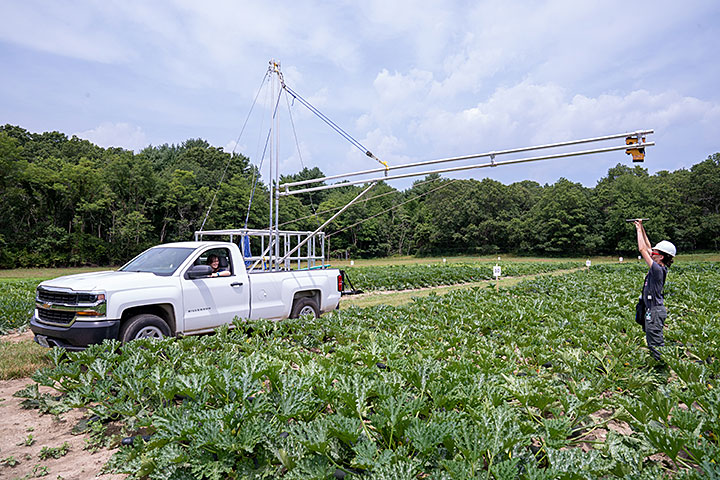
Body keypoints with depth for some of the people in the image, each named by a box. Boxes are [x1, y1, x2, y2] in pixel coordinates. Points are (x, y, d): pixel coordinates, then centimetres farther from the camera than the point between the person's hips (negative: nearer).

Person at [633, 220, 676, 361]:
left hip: (654, 311, -10)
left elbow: (642, 250, -19)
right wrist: (641, 228, 14)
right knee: (653, 342, 18)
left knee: (655, 343, -4)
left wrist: (639, 230, -9)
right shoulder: (659, 268, 7)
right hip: (653, 310, 10)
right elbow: (647, 247, 14)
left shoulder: (658, 269, -19)